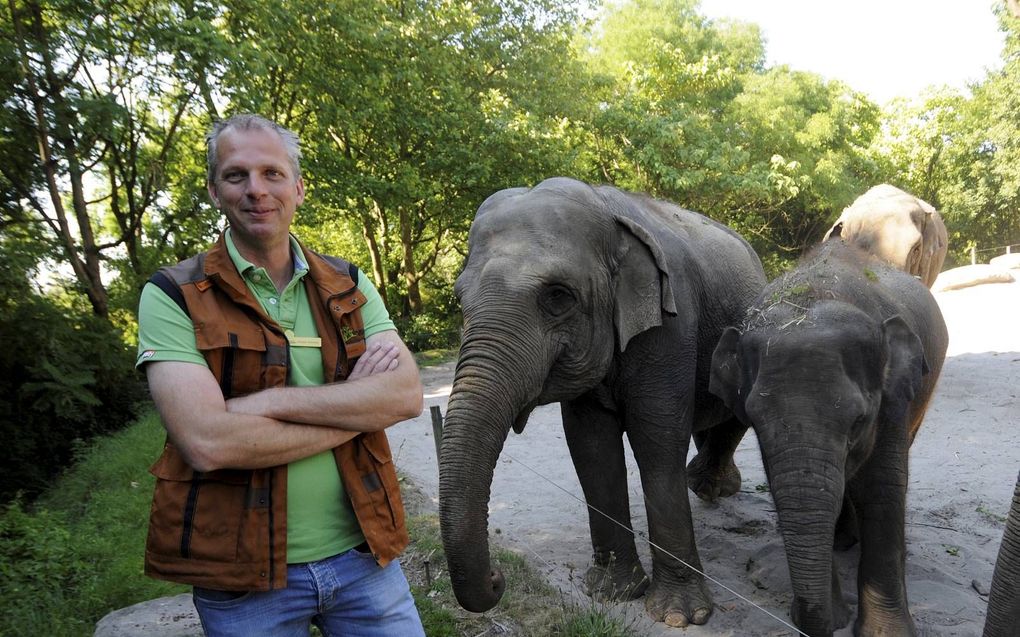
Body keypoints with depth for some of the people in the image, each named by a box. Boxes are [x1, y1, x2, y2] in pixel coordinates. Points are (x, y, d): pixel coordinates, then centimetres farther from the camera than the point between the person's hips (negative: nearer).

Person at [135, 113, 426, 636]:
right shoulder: (174, 296, -7)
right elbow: (207, 442, -20)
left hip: (362, 553, 3)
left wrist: (272, 401, -19)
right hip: (243, 576, -2)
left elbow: (407, 395, -9)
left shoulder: (348, 286, 5)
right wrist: (356, 405, -14)